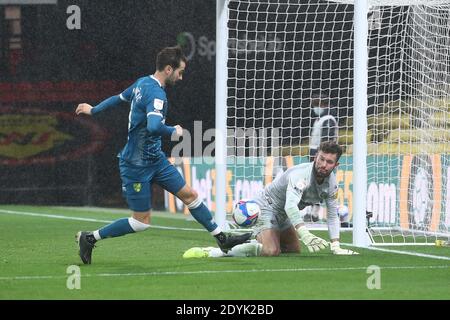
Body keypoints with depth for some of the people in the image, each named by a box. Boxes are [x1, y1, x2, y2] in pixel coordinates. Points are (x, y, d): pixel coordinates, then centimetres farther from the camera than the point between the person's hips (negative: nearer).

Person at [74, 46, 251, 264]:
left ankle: (222, 239, 16)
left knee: (189, 195, 9)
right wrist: (174, 131, -20)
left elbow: (119, 98, 21)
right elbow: (153, 127, -40)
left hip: (155, 159, 10)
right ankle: (89, 238, 9)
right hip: (137, 166, -10)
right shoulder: (156, 94, -24)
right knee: (142, 221, -2)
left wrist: (93, 110, 37)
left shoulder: (142, 83, 5)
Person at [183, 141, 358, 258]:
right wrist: (305, 234, -60)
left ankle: (251, 243, 28)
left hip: (283, 215, 9)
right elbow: (290, 206, -47)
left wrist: (335, 246, -9)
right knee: (271, 252, -29)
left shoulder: (331, 182, -6)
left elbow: (333, 215, 3)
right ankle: (214, 252, -27)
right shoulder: (301, 175, -32)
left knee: (294, 251, 19)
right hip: (266, 206, -9)